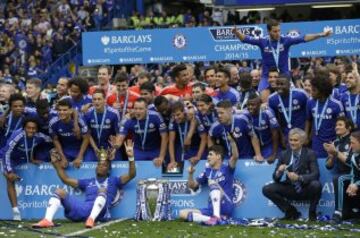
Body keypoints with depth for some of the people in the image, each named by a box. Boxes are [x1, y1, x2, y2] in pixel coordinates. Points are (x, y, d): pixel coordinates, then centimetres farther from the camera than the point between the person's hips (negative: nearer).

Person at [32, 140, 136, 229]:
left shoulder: (113, 181, 24)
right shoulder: (88, 182, 34)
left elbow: (131, 175, 9)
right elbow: (66, 179, 33)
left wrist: (131, 157, -6)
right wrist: (56, 163, 24)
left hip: (99, 212, -4)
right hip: (82, 209, 4)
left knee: (102, 190, -31)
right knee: (59, 191, -6)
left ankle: (91, 219, -52)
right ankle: (47, 220, -30)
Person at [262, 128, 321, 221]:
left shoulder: (310, 154, -5)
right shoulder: (284, 154, 2)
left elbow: (315, 174, -19)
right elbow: (275, 178, 0)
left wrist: (299, 177, -35)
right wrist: (278, 172, -24)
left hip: (305, 190, -3)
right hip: (290, 190, 3)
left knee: (316, 185, -35)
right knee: (267, 189, -18)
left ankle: (312, 212, -8)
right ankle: (291, 211, -2)